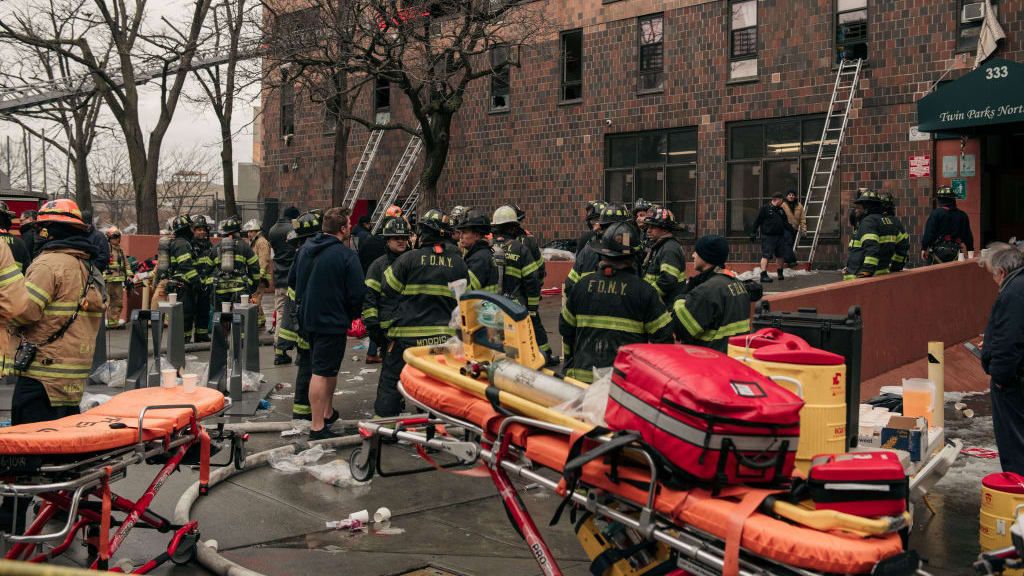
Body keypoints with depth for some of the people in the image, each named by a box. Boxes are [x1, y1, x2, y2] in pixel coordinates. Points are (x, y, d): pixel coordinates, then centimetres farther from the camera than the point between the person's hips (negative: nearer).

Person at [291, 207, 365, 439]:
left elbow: (291, 281, 15)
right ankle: (318, 427, -2)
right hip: (333, 322, -8)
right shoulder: (346, 255, -17)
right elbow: (357, 293, -17)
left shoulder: (306, 248, 4)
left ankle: (327, 412, 34)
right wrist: (351, 316, 1)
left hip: (307, 318, 8)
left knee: (329, 368, 22)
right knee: (322, 373, -5)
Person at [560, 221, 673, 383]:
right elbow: (663, 337, -3)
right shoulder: (644, 290, -5)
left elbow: (566, 327, 14)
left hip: (583, 375, 3)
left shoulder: (582, 284, 5)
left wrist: (570, 365, 26)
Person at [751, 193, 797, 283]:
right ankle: (763, 275, -14)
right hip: (768, 236, -7)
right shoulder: (765, 208, -5)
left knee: (781, 255, 10)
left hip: (780, 236, 7)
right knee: (766, 255, -12)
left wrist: (789, 232, 14)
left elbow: (786, 223, 22)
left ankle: (780, 273, 26)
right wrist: (754, 233, -8)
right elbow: (757, 221, -5)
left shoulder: (781, 210, 15)